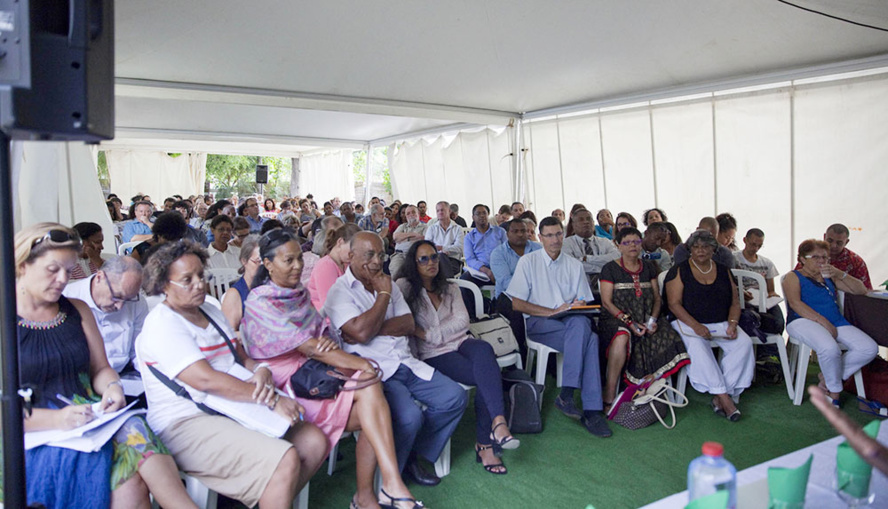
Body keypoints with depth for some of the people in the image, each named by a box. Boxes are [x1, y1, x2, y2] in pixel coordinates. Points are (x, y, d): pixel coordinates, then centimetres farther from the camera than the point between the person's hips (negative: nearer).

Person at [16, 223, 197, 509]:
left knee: (133, 431, -30)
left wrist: (112, 387, -8)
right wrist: (54, 419, -23)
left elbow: (100, 369, 15)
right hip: (31, 436, -4)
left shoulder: (77, 311, 14)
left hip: (86, 418, 4)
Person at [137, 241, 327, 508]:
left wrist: (262, 371, -11)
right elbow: (206, 379, -22)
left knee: (314, 441, -3)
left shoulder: (211, 311, 16)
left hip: (232, 410, 9)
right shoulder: (161, 324, -11)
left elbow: (242, 357, 15)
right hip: (185, 424, -8)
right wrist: (272, 400, -23)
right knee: (285, 460, -26)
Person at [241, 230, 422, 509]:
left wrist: (330, 342, -15)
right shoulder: (260, 303, -12)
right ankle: (393, 486, -26)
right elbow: (307, 346, -18)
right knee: (369, 385, -26)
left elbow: (321, 334, 12)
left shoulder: (300, 293, 14)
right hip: (288, 384, -7)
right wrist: (359, 363, -18)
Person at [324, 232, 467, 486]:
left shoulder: (387, 284, 17)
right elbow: (361, 332, -21)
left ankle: (413, 455, 10)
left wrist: (373, 329, -11)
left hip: (406, 364, 8)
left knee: (455, 397, -4)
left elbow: (409, 324, 6)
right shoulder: (340, 291, -5)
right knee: (409, 415, -29)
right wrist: (384, 294, -9)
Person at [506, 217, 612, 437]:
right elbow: (517, 304, -3)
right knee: (588, 338, -33)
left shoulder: (575, 265, 17)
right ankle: (590, 409, -30)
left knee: (582, 323, -35)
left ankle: (566, 394, -34)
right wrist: (553, 312, -12)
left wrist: (580, 306, -12)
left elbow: (584, 303, 14)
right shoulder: (528, 262, 5)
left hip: (573, 322, 4)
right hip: (539, 323, -3)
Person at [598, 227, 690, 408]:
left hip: (645, 320, 4)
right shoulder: (610, 269, 2)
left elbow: (657, 298, 15)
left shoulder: (649, 268, 17)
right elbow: (606, 302, -5)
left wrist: (653, 320, -5)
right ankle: (609, 397, -30)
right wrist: (629, 322, -16)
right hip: (616, 319, -4)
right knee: (622, 337, -38)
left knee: (666, 339, -26)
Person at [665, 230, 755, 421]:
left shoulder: (723, 271, 15)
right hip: (689, 323, -4)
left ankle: (719, 398, -21)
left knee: (744, 343, -23)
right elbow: (674, 303, -7)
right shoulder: (680, 271, 2)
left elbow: (735, 302, 14)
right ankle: (724, 397, -30)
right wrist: (695, 325, -20)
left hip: (721, 324, 4)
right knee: (697, 346, -34)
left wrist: (732, 323, -7)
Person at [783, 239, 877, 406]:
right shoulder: (793, 277, 8)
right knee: (830, 348, -36)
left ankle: (827, 377, -2)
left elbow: (861, 290, 22)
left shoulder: (829, 277, 27)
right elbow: (795, 303, -9)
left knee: (870, 349, -16)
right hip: (804, 321, -6)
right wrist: (824, 322, -17)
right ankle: (834, 392, -9)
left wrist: (840, 274, 5)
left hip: (836, 322, 7)